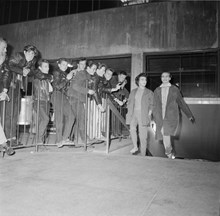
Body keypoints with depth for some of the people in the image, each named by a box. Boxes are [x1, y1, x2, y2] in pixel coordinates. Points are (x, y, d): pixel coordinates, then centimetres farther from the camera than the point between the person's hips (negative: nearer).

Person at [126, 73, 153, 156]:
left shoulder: (149, 92, 8)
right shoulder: (133, 91, 16)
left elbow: (151, 105, 6)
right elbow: (129, 103, 17)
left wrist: (149, 114, -5)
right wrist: (129, 113, 5)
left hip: (143, 115, -3)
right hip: (133, 113, 3)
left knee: (143, 136, -4)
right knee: (132, 128, -17)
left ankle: (143, 155, 4)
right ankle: (135, 147, 5)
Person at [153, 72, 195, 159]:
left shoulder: (175, 89, 8)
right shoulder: (157, 90, 13)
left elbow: (182, 103, 12)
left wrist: (190, 115, 13)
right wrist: (154, 118, 14)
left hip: (171, 116, -2)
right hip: (160, 117, 3)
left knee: (165, 132, -22)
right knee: (164, 135, 1)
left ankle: (168, 151, -1)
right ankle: (171, 153, 22)